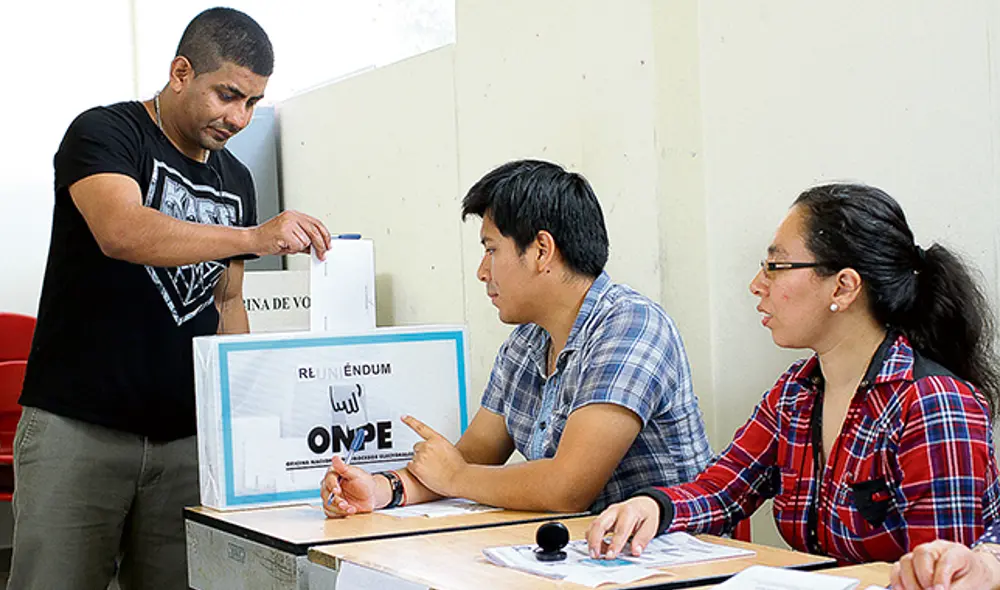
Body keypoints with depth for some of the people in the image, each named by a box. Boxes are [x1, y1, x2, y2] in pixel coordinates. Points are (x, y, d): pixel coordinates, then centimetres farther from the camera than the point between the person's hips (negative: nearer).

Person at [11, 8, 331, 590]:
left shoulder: (236, 181, 15)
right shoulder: (104, 133, -5)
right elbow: (121, 231, -25)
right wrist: (253, 237, -34)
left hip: (187, 436, 5)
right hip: (78, 428, -5)